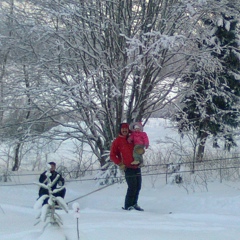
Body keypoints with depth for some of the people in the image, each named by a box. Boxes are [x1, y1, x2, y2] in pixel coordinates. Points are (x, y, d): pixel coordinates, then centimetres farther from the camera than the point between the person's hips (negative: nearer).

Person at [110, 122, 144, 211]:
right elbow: (112, 156, 1)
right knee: (132, 187, -11)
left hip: (136, 166, 6)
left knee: (138, 187, 9)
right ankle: (128, 206, -2)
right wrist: (120, 164, -9)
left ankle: (134, 204, 23)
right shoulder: (117, 141, 0)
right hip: (128, 168, -6)